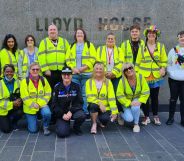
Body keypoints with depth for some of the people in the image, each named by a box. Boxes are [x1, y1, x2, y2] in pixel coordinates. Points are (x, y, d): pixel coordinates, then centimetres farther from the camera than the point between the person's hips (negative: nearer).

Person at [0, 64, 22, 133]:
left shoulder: (17, 82, -4)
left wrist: (19, 100, -23)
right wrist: (12, 104, -27)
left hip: (14, 108, 3)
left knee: (20, 112, -30)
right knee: (6, 129, -10)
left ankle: (13, 122, 4)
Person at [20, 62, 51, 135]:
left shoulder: (43, 80, -2)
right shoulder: (25, 81, -9)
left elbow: (48, 94, -3)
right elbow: (25, 97, -10)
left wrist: (40, 103, -15)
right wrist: (33, 105, -19)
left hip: (41, 104, 1)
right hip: (30, 107, -1)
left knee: (47, 113, -34)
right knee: (33, 130, -2)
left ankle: (45, 127, -3)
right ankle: (32, 120, 34)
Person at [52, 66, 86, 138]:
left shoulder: (76, 86, 1)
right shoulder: (57, 87, 0)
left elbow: (79, 102, -4)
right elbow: (55, 104, -1)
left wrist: (71, 112, -19)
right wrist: (62, 114, -15)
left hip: (74, 110, 1)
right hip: (61, 113, -1)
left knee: (82, 116, -33)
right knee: (62, 133, -22)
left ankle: (76, 127, 1)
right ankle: (62, 124, 15)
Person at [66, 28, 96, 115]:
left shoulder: (89, 45, 8)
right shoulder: (71, 46, 17)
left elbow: (93, 58, -2)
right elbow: (67, 59, 10)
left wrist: (85, 67, -14)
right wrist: (73, 68, -7)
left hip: (86, 73, -3)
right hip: (74, 74, 3)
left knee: (85, 94, -1)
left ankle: (85, 112, 6)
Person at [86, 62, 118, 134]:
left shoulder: (108, 82, -1)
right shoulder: (89, 82, -1)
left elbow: (111, 98, -6)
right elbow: (89, 97, -11)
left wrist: (114, 112, -14)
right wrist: (99, 103, -27)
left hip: (105, 107, 0)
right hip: (93, 106, 0)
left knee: (105, 119, -29)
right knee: (94, 105, -34)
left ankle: (102, 122, 12)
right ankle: (94, 124, -8)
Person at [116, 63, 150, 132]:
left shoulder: (140, 77, -18)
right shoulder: (122, 81, -22)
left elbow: (146, 92, -13)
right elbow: (119, 95, -18)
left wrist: (140, 101, -23)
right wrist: (129, 103, -25)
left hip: (137, 99, 1)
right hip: (126, 101, -1)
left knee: (135, 108, -34)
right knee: (129, 119, -19)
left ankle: (136, 124, -6)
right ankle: (121, 114, 18)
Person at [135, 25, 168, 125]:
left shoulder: (161, 46, 5)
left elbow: (164, 60, 7)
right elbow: (138, 61, 3)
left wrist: (163, 68, -11)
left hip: (156, 76, 1)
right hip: (144, 76, -1)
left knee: (154, 97, 9)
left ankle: (155, 116, 25)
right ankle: (146, 117, 18)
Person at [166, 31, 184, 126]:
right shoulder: (173, 50, 6)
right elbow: (168, 63, 10)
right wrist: (168, 71, -4)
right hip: (174, 79, 1)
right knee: (173, 98, 10)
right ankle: (171, 117, 23)